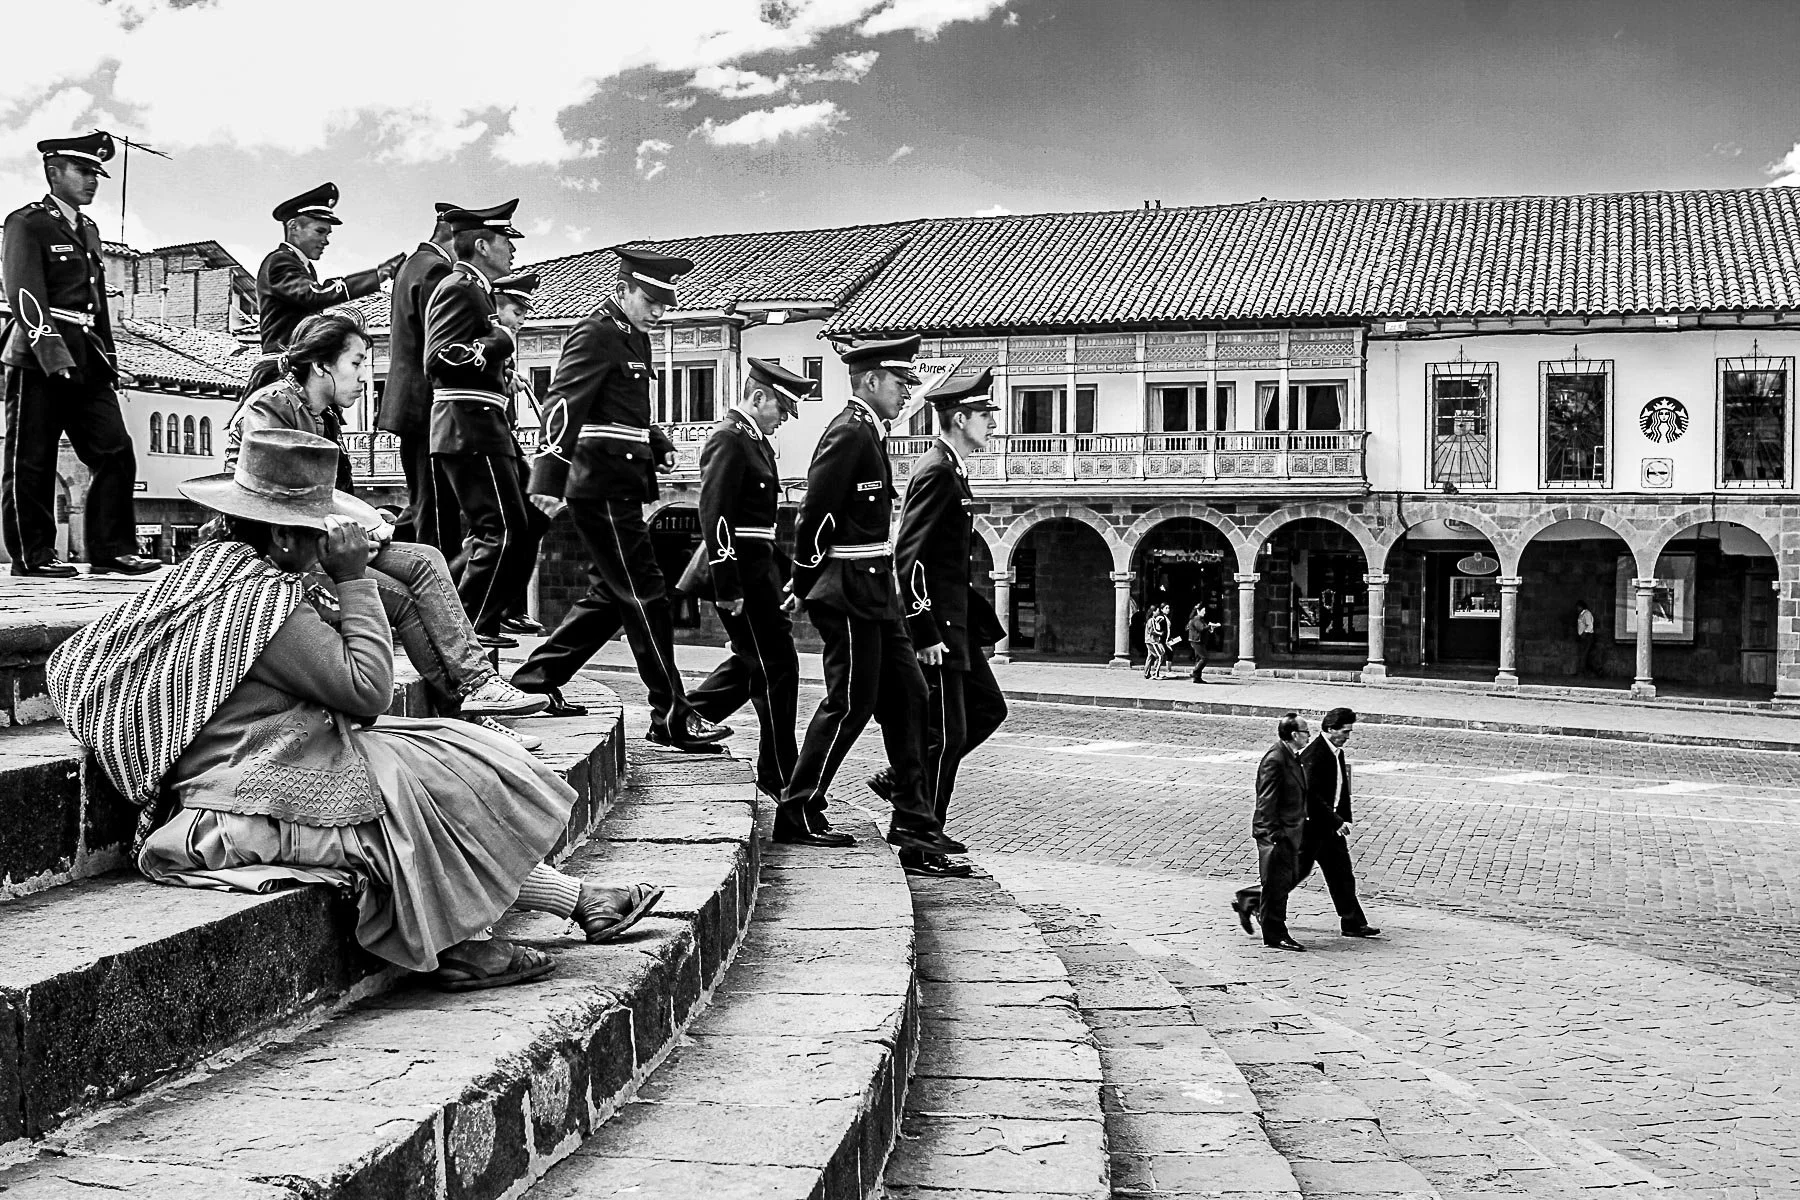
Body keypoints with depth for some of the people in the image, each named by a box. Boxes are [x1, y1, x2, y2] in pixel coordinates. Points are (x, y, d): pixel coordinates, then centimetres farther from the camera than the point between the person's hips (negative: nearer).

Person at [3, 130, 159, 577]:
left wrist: (107, 355, 16)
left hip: (87, 360, 7)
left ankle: (112, 551, 4)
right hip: (37, 359, -7)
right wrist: (53, 354, -24)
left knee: (115, 452, 0)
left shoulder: (87, 229, 19)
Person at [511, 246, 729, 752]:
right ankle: (671, 717, -4)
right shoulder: (595, 334, -12)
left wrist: (658, 444, 10)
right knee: (646, 598, -8)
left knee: (611, 592, 16)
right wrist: (549, 479, -33)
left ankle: (537, 678, 23)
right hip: (603, 487, -10)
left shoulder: (635, 337, 17)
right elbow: (562, 404, -23)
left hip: (619, 488, 10)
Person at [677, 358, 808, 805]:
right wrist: (728, 589, -23)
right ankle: (780, 777, 4)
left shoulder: (755, 440, 15)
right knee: (777, 666, -4)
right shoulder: (728, 440, -16)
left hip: (758, 566, 10)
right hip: (741, 568, -10)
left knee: (756, 659, 19)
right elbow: (714, 517, -22)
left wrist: (783, 568, 19)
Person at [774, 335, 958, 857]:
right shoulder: (850, 432, -15)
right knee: (850, 703, -4)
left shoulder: (868, 433, 16)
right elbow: (816, 513, -18)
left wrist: (804, 579, 17)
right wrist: (806, 584, -10)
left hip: (876, 590, 10)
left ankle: (913, 819, 14)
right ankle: (798, 815, 7)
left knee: (908, 697, 9)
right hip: (850, 589, -10)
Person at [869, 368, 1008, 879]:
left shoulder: (947, 467, 14)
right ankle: (921, 851, 3)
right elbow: (907, 557, -23)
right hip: (935, 622, -10)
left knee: (988, 708, 16)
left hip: (952, 618, 10)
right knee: (947, 733, -5)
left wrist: (973, 613, 22)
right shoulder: (938, 471, -18)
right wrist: (925, 634, -24)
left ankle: (902, 778, 21)